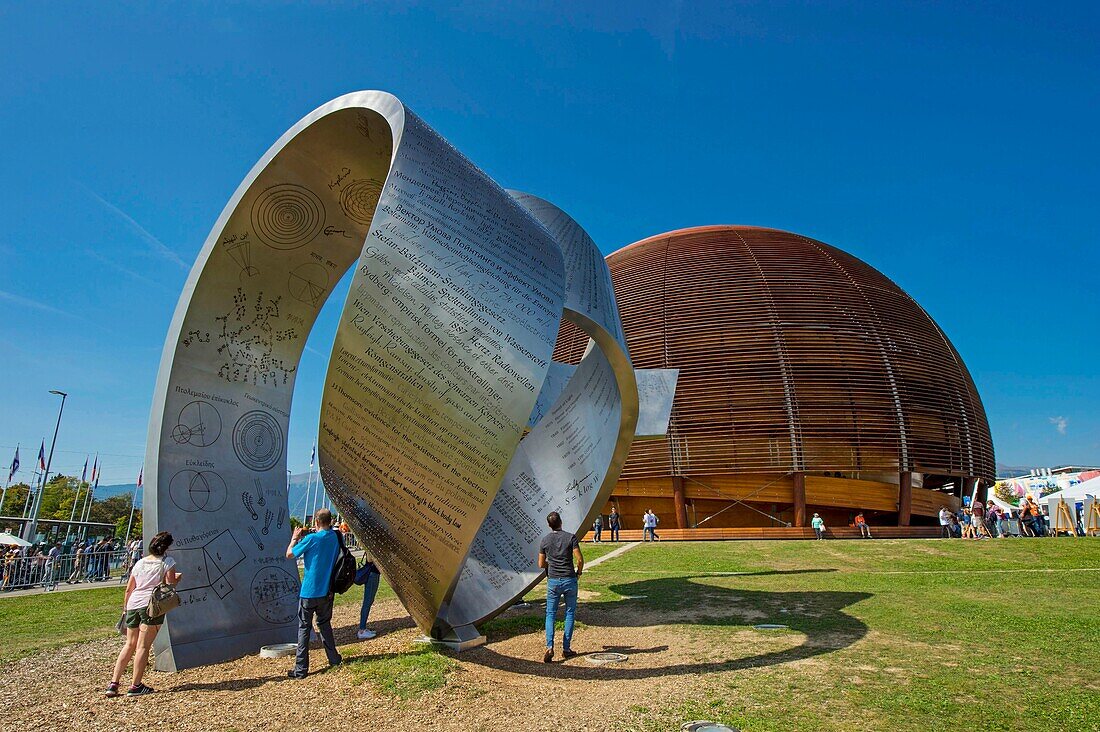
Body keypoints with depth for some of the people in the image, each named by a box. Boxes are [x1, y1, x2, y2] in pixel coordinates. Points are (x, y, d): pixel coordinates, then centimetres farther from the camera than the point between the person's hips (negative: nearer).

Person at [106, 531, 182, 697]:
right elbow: (170, 585, -7)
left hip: (133, 604, 6)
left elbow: (129, 589, 18)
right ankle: (135, 686, 1)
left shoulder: (140, 562, 16)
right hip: (151, 604, -6)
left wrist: (125, 608, 27)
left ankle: (113, 684, 15)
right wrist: (177, 578, 12)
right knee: (143, 646, -2)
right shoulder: (167, 561, 0)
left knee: (129, 644, 16)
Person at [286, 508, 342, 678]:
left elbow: (289, 554, -5)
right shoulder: (335, 538, 2)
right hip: (326, 591, 6)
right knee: (325, 624, 20)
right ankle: (334, 659, 26)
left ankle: (301, 669, 6)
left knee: (304, 628, 4)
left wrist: (295, 538, 6)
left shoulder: (312, 539, -16)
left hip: (309, 592, -5)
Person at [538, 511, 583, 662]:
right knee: (570, 613, 11)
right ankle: (566, 648, 14)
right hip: (569, 580, -1)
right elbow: (580, 559, -11)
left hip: (553, 581, 1)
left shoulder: (545, 540, 0)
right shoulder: (571, 537, -8)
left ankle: (550, 647, -6)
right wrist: (579, 572, 8)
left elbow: (541, 564, 6)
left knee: (550, 614, 9)